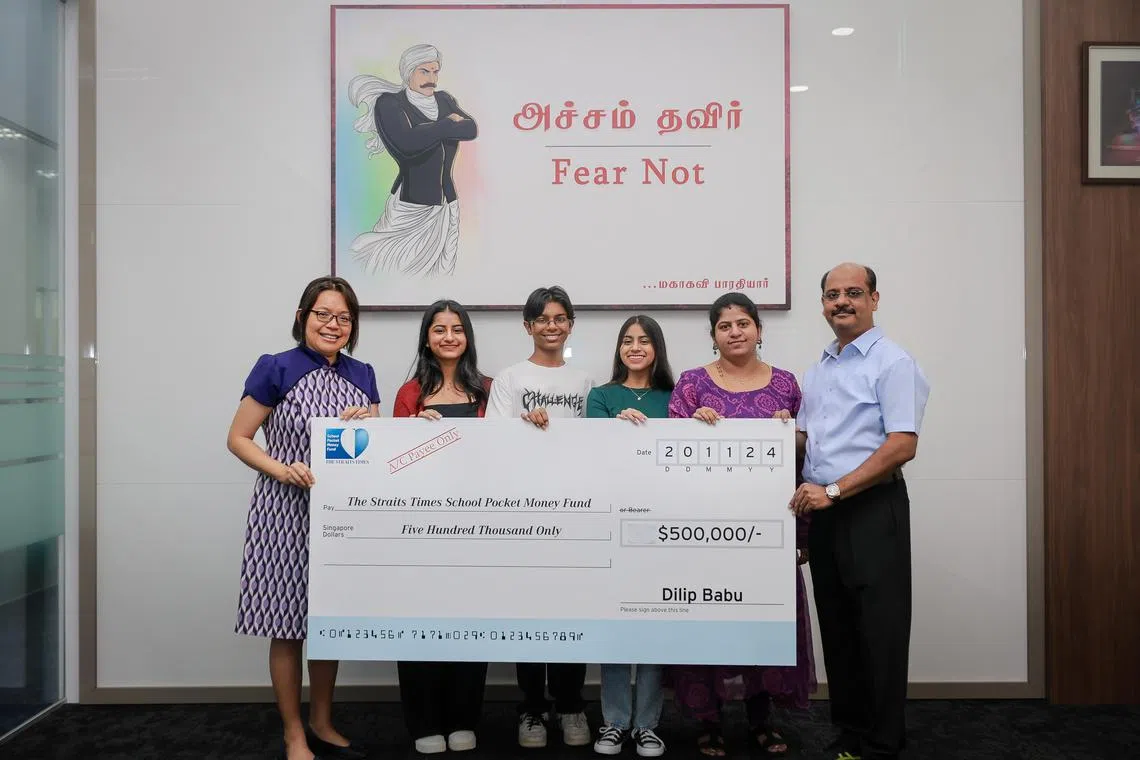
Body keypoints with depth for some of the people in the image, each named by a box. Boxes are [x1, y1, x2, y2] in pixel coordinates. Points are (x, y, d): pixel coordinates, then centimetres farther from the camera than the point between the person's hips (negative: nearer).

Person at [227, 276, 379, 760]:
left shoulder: (362, 375, 8)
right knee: (287, 627, 5)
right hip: (286, 513, -4)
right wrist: (282, 470, -18)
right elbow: (237, 439, -3)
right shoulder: (275, 369, -6)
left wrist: (367, 426, -9)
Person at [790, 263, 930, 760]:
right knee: (836, 626, 13)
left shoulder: (892, 363, -7)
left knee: (878, 629, 0)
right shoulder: (817, 371, 16)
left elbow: (902, 445, -16)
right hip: (822, 511, 7)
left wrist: (833, 490, -19)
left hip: (873, 508, -7)